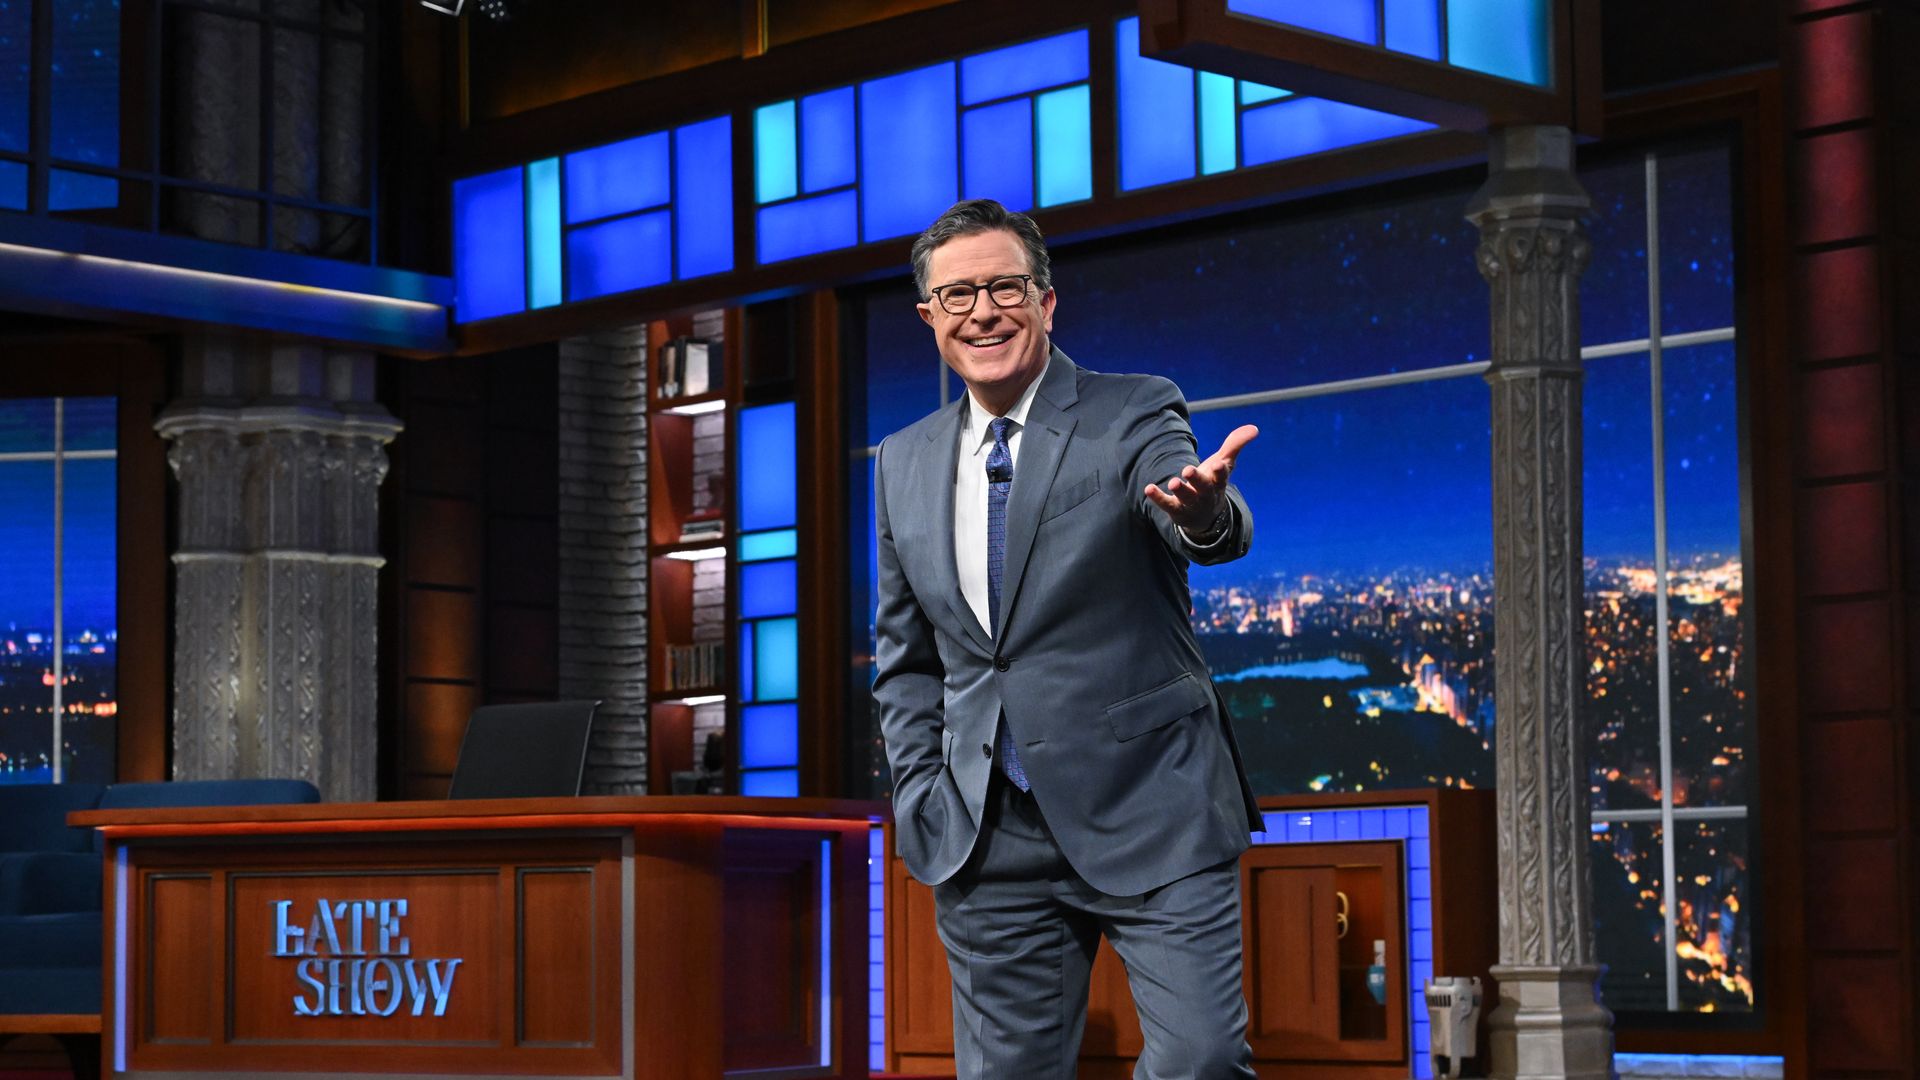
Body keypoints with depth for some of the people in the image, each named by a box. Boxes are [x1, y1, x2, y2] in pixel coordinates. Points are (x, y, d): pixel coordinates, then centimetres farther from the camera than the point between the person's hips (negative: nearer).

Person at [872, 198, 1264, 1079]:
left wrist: (1202, 511, -47)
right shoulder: (905, 463, 11)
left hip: (1150, 813, -4)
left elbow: (1219, 534, -23)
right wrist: (921, 793, 7)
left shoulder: (1133, 414, -2)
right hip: (989, 838, 4)